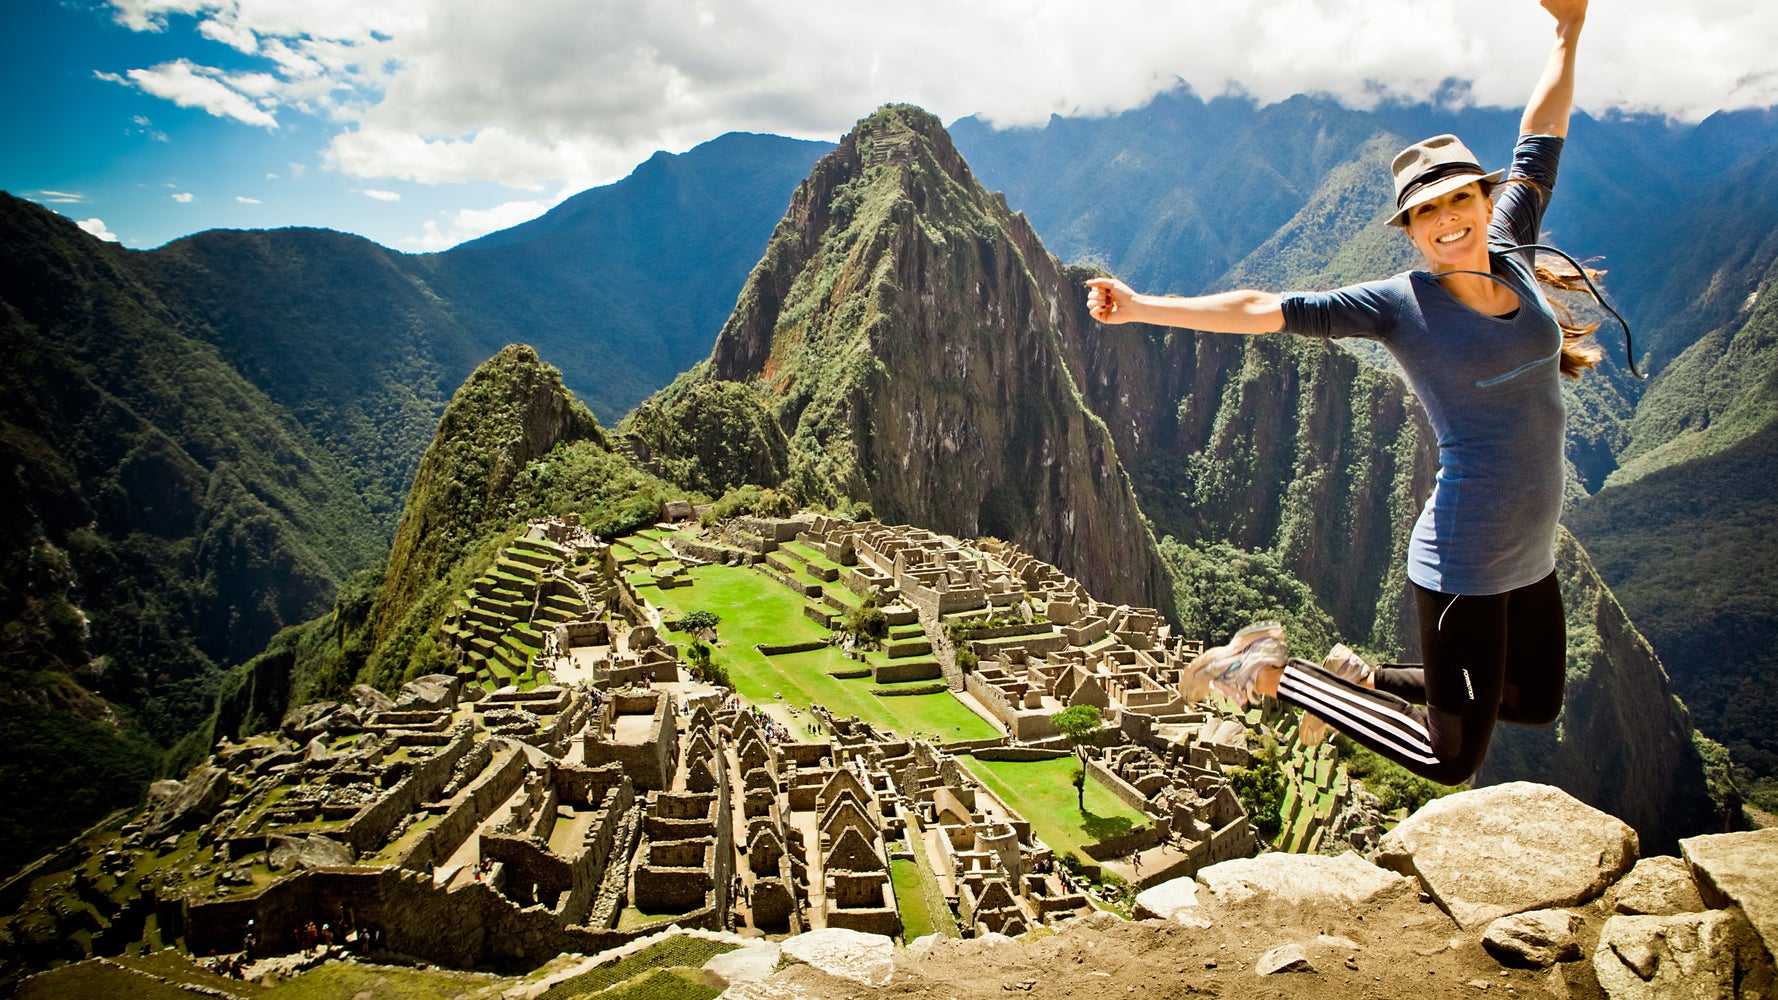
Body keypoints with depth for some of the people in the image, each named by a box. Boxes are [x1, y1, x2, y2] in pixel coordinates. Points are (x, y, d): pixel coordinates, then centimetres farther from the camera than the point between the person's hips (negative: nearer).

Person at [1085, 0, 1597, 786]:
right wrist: (1141, 307, -18)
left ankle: (1361, 677, 34)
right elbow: (1267, 309, -15)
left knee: (1534, 704, 25)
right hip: (1464, 566, -7)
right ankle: (1275, 672, 12)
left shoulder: (1510, 261, 3)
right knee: (1451, 759, 3)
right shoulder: (1402, 304, -13)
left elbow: (1540, 136, 14)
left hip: (1529, 559, 7)